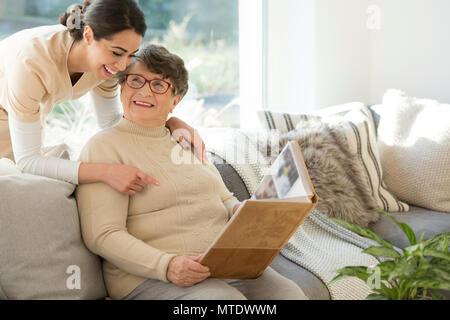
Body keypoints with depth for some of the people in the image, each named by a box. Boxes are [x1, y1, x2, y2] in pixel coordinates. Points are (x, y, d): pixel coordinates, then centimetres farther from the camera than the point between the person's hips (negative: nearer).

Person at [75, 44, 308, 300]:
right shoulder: (104, 147, 0)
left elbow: (225, 200, 27)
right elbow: (102, 236, -10)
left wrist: (241, 210, 1)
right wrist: (166, 266, -24)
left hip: (224, 261, 6)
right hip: (149, 275, -6)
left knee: (291, 294, -19)